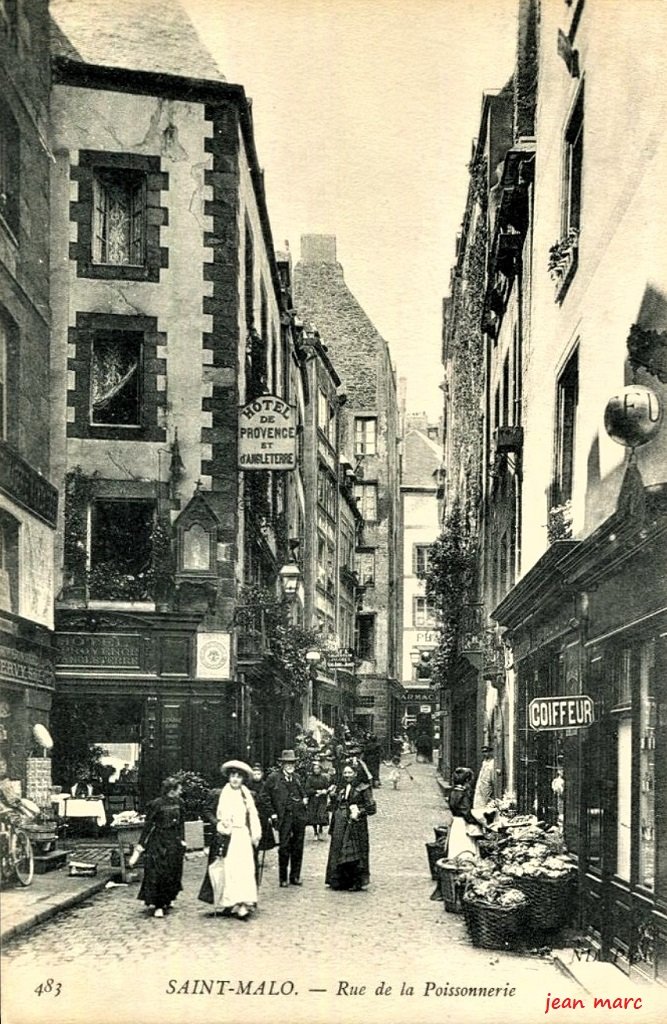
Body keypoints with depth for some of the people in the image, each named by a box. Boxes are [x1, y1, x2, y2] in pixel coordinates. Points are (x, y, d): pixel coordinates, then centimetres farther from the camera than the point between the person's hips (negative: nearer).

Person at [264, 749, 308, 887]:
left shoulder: (296, 778, 16)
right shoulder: (273, 778, -1)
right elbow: (266, 797, -1)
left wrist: (304, 799, 8)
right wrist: (273, 814, -6)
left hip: (299, 817, 5)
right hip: (284, 817, -5)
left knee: (298, 847, 7)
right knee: (284, 847, -4)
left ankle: (295, 876, 17)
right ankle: (283, 879, 6)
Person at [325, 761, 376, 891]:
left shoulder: (363, 788, -2)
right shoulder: (340, 789, 15)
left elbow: (371, 808, -4)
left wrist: (359, 812, -17)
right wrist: (332, 828, 14)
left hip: (356, 825, -5)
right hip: (340, 825, 5)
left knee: (355, 854, -5)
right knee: (338, 853, 4)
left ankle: (358, 883, 2)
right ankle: (340, 881, 13)